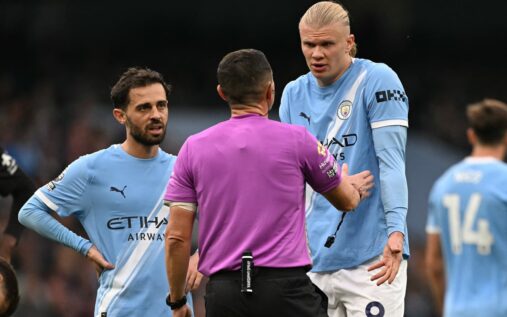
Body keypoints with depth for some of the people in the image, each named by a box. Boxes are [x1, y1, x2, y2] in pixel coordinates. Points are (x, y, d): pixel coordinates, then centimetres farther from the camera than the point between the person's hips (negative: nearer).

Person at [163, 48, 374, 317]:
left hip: (223, 292, 2)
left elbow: (177, 237, 3)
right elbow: (346, 201, 19)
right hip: (286, 285, -2)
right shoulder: (297, 140, 1)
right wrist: (355, 188, 43)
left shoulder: (193, 147, 5)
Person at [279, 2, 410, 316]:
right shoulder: (294, 94, 12)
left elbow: (391, 162, -12)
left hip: (370, 258, -6)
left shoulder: (377, 80, -5)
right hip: (313, 260, 6)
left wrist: (396, 231, -24)